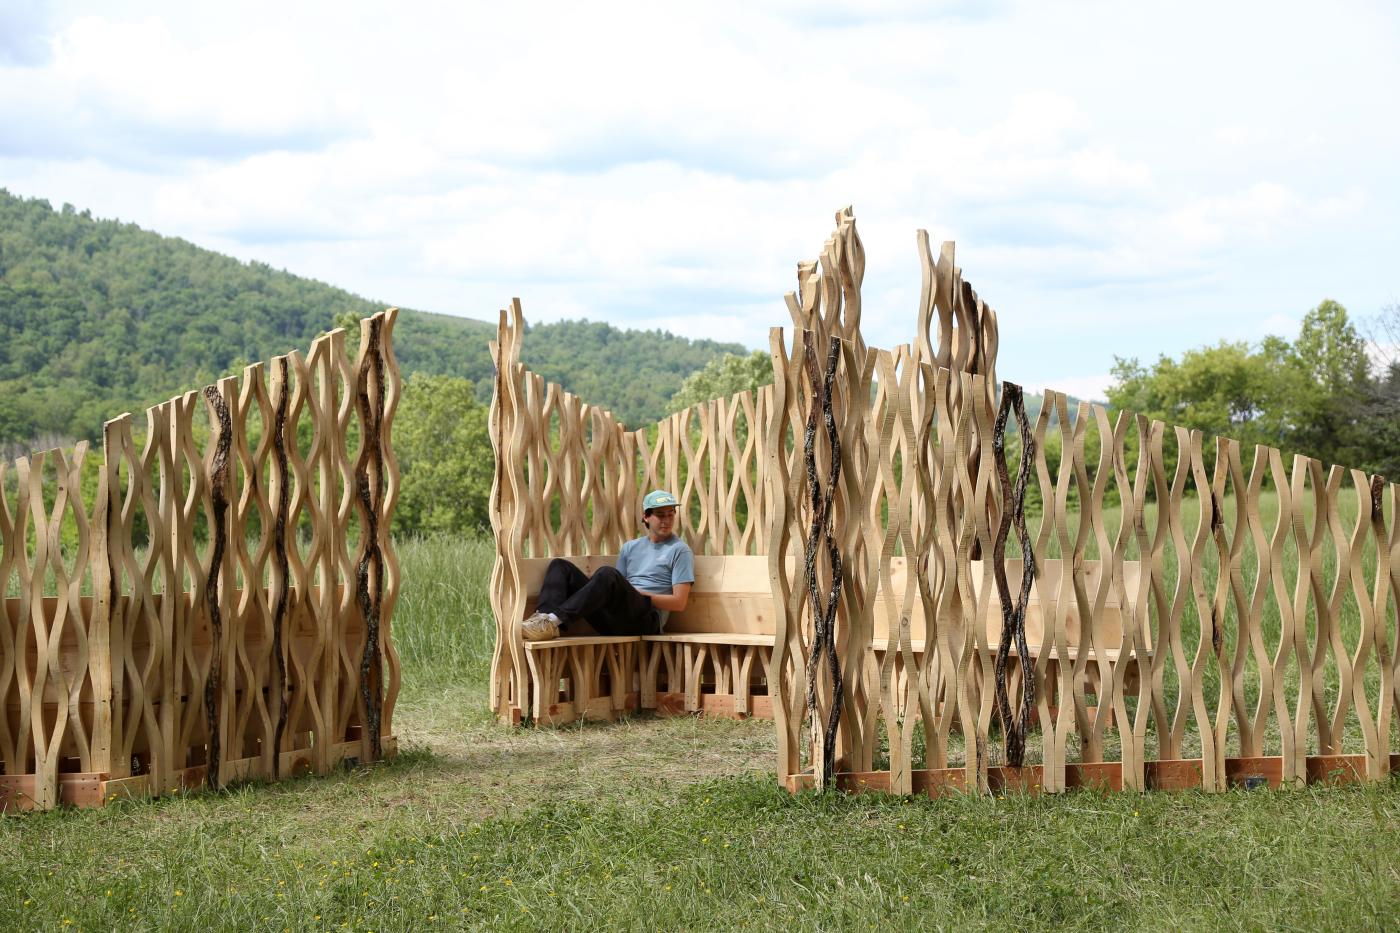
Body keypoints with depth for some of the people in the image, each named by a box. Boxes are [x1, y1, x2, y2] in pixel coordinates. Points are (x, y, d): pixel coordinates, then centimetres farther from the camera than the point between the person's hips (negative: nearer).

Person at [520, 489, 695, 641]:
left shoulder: (680, 550, 10)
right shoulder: (630, 547, 26)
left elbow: (679, 603, 0)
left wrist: (640, 594, -5)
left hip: (646, 618, -6)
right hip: (613, 619, 6)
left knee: (607, 574, -35)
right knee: (560, 565, -3)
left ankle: (555, 619, -39)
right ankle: (546, 619, -30)